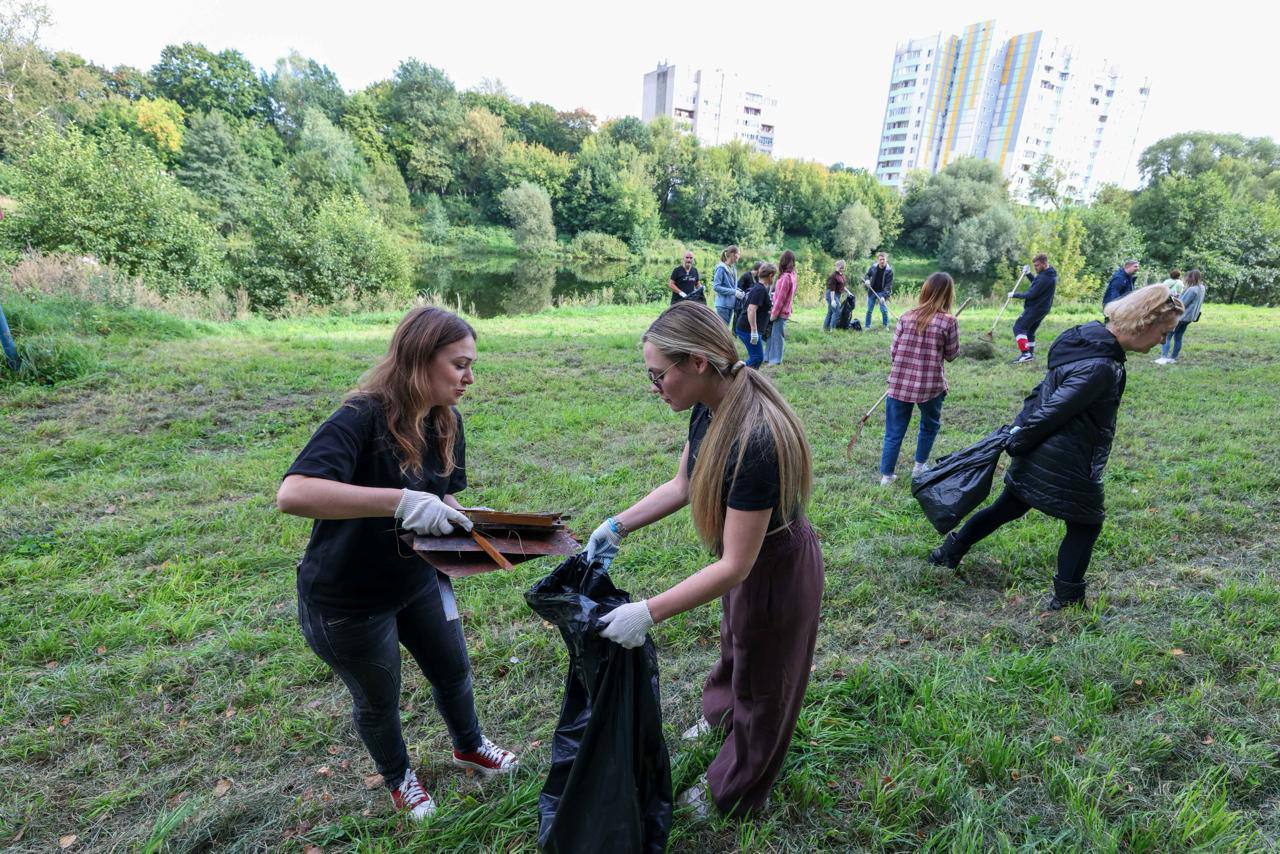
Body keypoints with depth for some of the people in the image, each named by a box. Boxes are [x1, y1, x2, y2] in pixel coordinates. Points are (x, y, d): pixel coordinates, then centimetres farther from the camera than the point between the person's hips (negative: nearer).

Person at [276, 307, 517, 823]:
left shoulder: (446, 421, -7)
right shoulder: (363, 418, -30)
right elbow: (293, 494, -43)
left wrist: (459, 518, -18)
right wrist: (400, 501, -51)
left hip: (417, 581, 6)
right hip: (348, 600, -6)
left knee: (453, 670, 23)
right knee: (378, 699, 20)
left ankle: (468, 747, 54)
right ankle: (398, 776, 51)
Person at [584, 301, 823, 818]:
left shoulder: (755, 442, -40)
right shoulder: (709, 409, -14)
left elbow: (735, 565, -33)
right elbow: (682, 485, 0)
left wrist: (649, 613, -32)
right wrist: (617, 525, -6)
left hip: (777, 572, -7)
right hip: (746, 557, 8)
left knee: (761, 684, 20)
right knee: (734, 645, 34)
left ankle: (733, 795, 48)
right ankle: (720, 715, 66)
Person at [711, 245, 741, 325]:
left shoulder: (733, 268, 9)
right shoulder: (721, 268, -13)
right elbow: (716, 287, -17)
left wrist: (738, 291, -1)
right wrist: (734, 292, -18)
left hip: (731, 304, 8)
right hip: (723, 304, -8)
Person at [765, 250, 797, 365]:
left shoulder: (786, 277, -19)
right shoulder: (792, 275, 7)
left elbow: (780, 298, -18)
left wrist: (774, 313, -11)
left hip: (780, 312, -9)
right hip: (783, 311, 9)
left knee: (777, 335, 1)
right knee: (772, 334, 16)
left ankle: (775, 360, 10)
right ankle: (769, 357, 25)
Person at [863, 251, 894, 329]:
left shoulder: (889, 270, -14)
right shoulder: (873, 267, -5)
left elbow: (889, 285, -16)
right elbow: (867, 275, 13)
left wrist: (884, 296, -26)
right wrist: (866, 280, -12)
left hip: (882, 292, -3)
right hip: (872, 291, 3)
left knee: (884, 310, -6)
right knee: (869, 310, 6)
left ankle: (886, 326, 9)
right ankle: (867, 326, 16)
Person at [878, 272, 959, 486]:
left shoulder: (906, 317, 1)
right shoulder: (948, 321, -7)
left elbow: (893, 351, 1)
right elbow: (951, 355, 2)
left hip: (900, 383, 2)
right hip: (930, 385, -2)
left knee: (894, 432, 8)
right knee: (929, 425, 24)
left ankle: (886, 474, 12)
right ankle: (919, 466, 33)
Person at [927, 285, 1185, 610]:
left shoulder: (1088, 337, 4)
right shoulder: (1102, 367, -27)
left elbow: (1046, 390, 10)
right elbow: (1053, 412, -24)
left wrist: (1020, 425, 12)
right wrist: (1017, 443, -12)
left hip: (1035, 457, 9)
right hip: (1067, 466, -9)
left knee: (1008, 507, 22)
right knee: (1085, 525, 13)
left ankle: (949, 552, 33)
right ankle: (1066, 598, 26)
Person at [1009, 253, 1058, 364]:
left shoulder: (1045, 278, -22)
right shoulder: (1050, 274, 11)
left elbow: (1032, 294, -21)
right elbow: (1037, 285, 24)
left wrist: (1015, 295, -10)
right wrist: (1029, 274, 12)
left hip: (1034, 308, -10)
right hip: (1041, 308, 10)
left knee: (1018, 328, -11)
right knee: (1030, 331, 18)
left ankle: (1025, 353, -21)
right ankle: (1030, 354, 22)